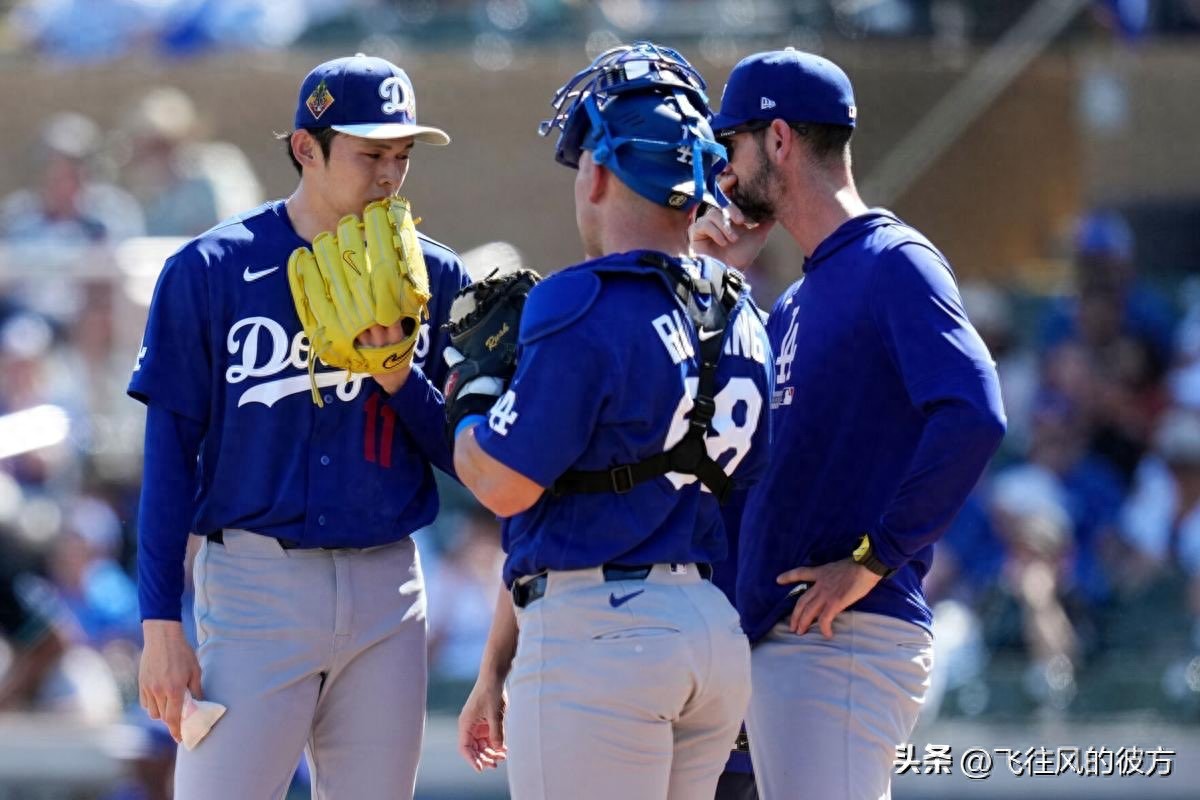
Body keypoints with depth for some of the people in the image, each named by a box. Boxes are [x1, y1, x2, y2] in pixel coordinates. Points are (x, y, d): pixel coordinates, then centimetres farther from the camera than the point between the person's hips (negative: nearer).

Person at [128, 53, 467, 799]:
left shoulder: (434, 279, 7)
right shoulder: (211, 269, -1)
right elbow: (170, 454, -1)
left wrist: (399, 378, -11)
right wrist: (161, 624, -7)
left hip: (386, 594, 3)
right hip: (255, 588, -3)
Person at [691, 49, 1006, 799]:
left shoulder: (894, 263, -8)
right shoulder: (795, 304, 21)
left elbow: (972, 416, -22)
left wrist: (873, 560, -20)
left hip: (846, 641, -10)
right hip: (776, 637, 10)